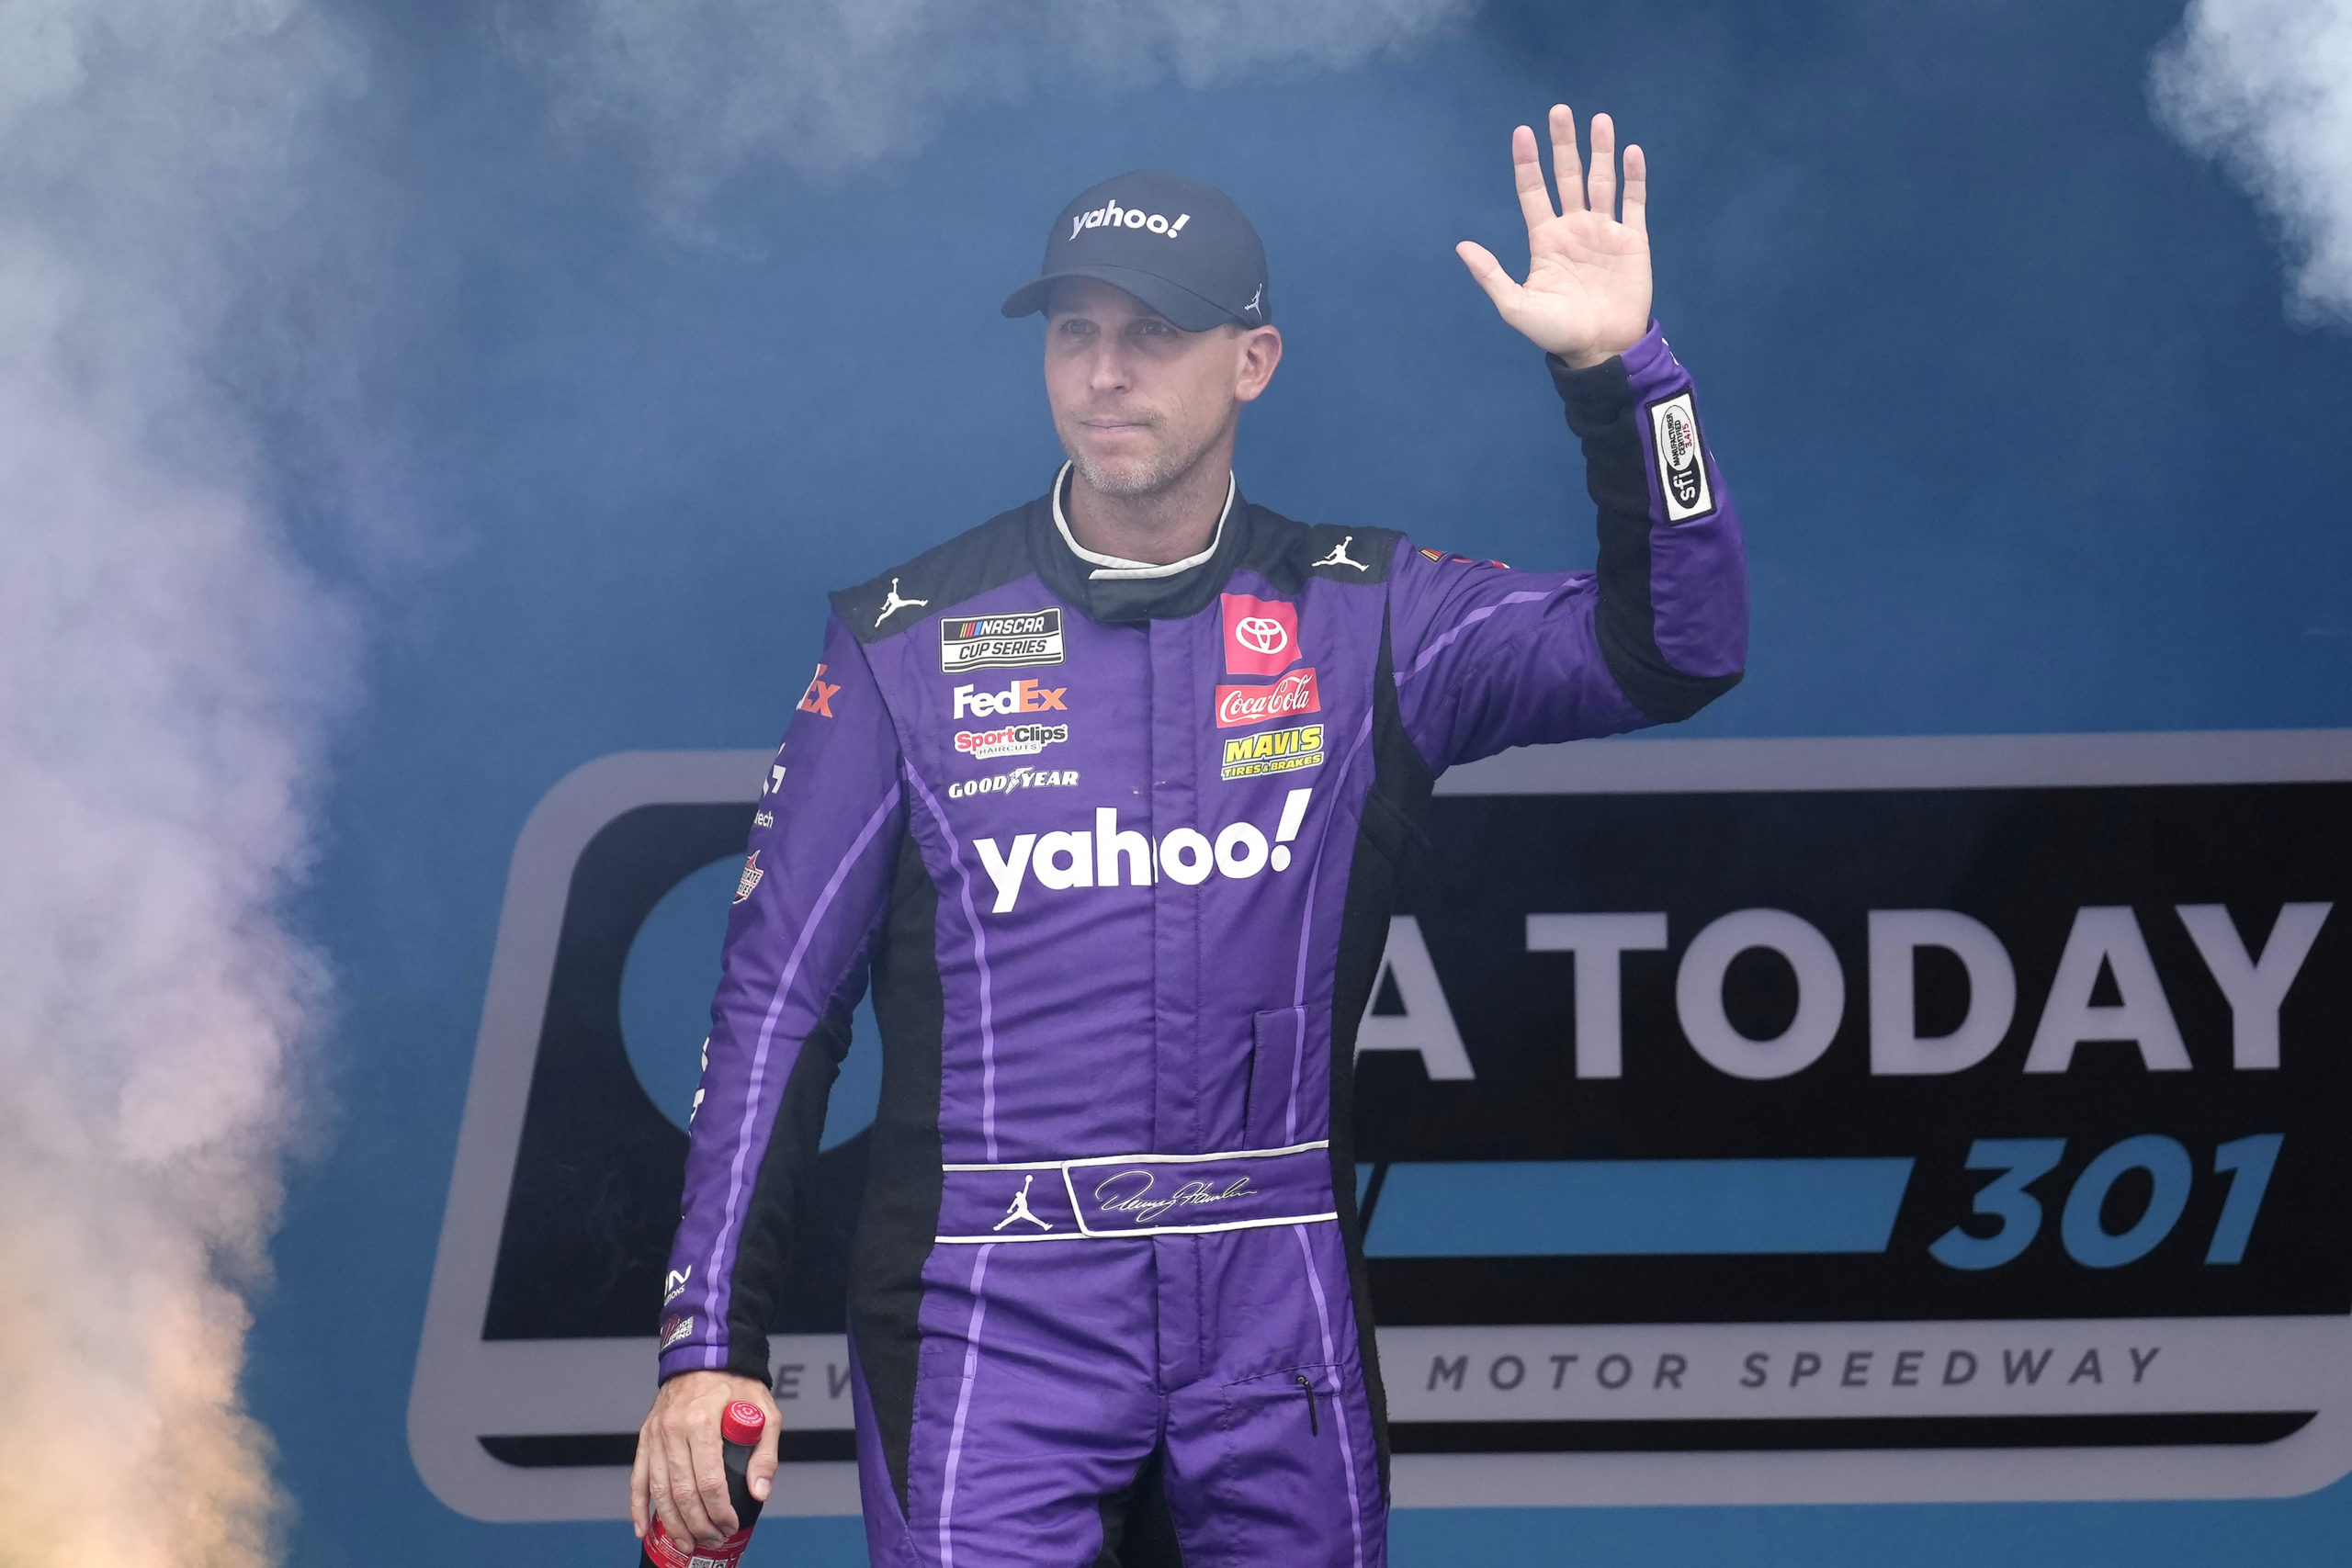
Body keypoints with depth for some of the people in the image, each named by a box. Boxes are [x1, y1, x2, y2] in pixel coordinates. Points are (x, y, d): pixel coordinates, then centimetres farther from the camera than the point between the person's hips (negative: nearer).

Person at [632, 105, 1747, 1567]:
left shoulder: (1366, 619, 5)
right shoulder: (908, 642, 3)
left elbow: (1676, 651, -6)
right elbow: (779, 1003, 4)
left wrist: (1618, 370, -19)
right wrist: (710, 1348, -1)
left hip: (1278, 1321, 2)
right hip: (990, 1322, -2)